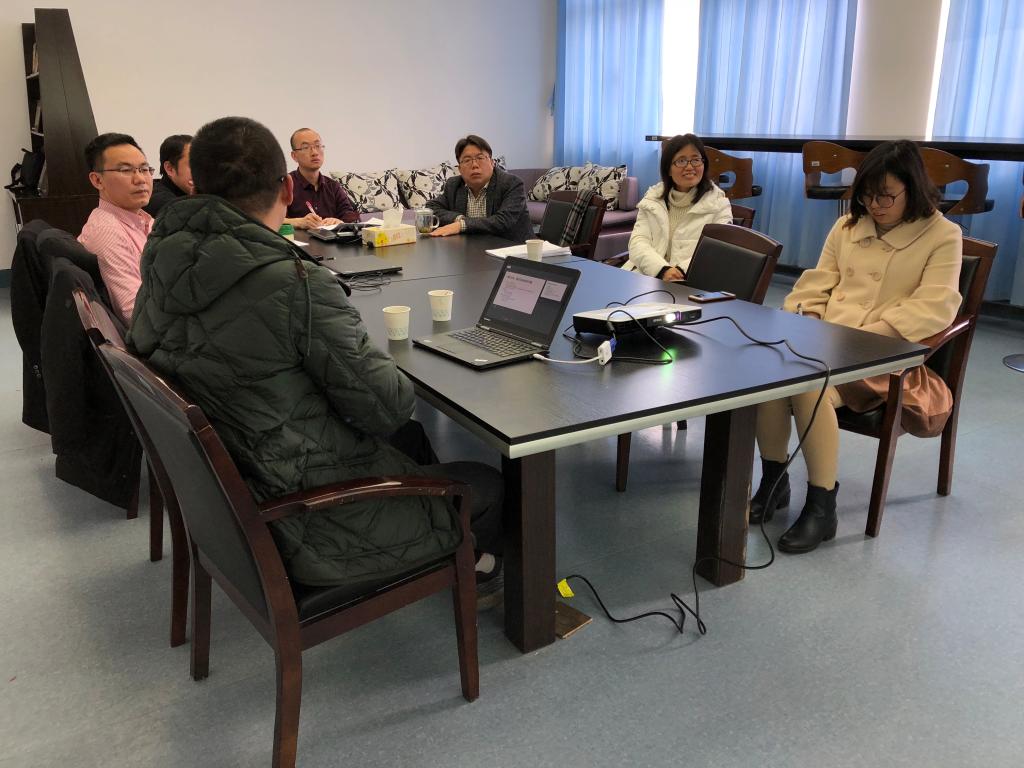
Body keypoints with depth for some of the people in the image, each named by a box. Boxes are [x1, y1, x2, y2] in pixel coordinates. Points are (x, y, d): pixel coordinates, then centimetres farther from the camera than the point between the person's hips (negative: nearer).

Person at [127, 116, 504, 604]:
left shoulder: (163, 268, -5)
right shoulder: (299, 285, -29)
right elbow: (389, 407, -21)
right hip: (303, 532, -8)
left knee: (411, 438, 27)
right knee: (489, 486, 10)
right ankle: (472, 578, 42)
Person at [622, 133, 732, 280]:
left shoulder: (719, 203, 8)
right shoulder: (653, 198, 15)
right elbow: (638, 241, 3)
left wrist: (682, 271, -22)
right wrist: (663, 270, -16)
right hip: (644, 277, 3)